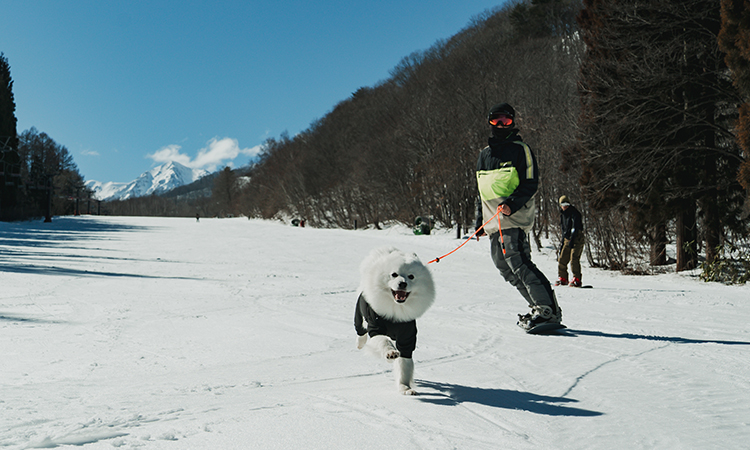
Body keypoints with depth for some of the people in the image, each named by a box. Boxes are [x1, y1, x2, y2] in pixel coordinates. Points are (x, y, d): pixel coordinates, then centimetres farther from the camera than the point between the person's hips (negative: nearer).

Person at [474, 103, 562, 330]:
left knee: (518, 263, -18)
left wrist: (512, 204, -22)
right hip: (493, 222, 7)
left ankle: (549, 310, -17)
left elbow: (530, 184, -6)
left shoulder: (520, 149, 1)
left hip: (514, 219, -7)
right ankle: (539, 306, 11)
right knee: (506, 268, 4)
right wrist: (480, 220, 22)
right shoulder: (484, 154, 21)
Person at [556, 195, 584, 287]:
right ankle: (562, 279, 18)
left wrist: (572, 240, -27)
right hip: (567, 240, 8)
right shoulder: (562, 214, 14)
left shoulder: (575, 213, -10)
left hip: (576, 239, -8)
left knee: (574, 259, -18)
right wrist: (563, 241, 18)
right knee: (562, 259, 5)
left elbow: (575, 227, -19)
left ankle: (576, 280, -17)